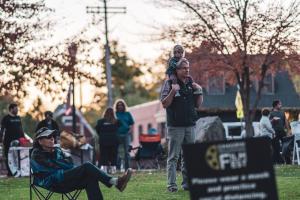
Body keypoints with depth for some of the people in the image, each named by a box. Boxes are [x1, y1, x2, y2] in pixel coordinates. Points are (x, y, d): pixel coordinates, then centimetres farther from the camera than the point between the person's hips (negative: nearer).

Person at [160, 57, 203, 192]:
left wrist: (199, 92, 1)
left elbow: (198, 105, 15)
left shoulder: (191, 84, 13)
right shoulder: (169, 83, -1)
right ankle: (171, 185, -6)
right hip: (175, 126, -5)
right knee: (173, 157, -4)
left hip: (190, 125, 5)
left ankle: (187, 183, 13)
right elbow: (164, 104, -7)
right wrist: (172, 91, -19)